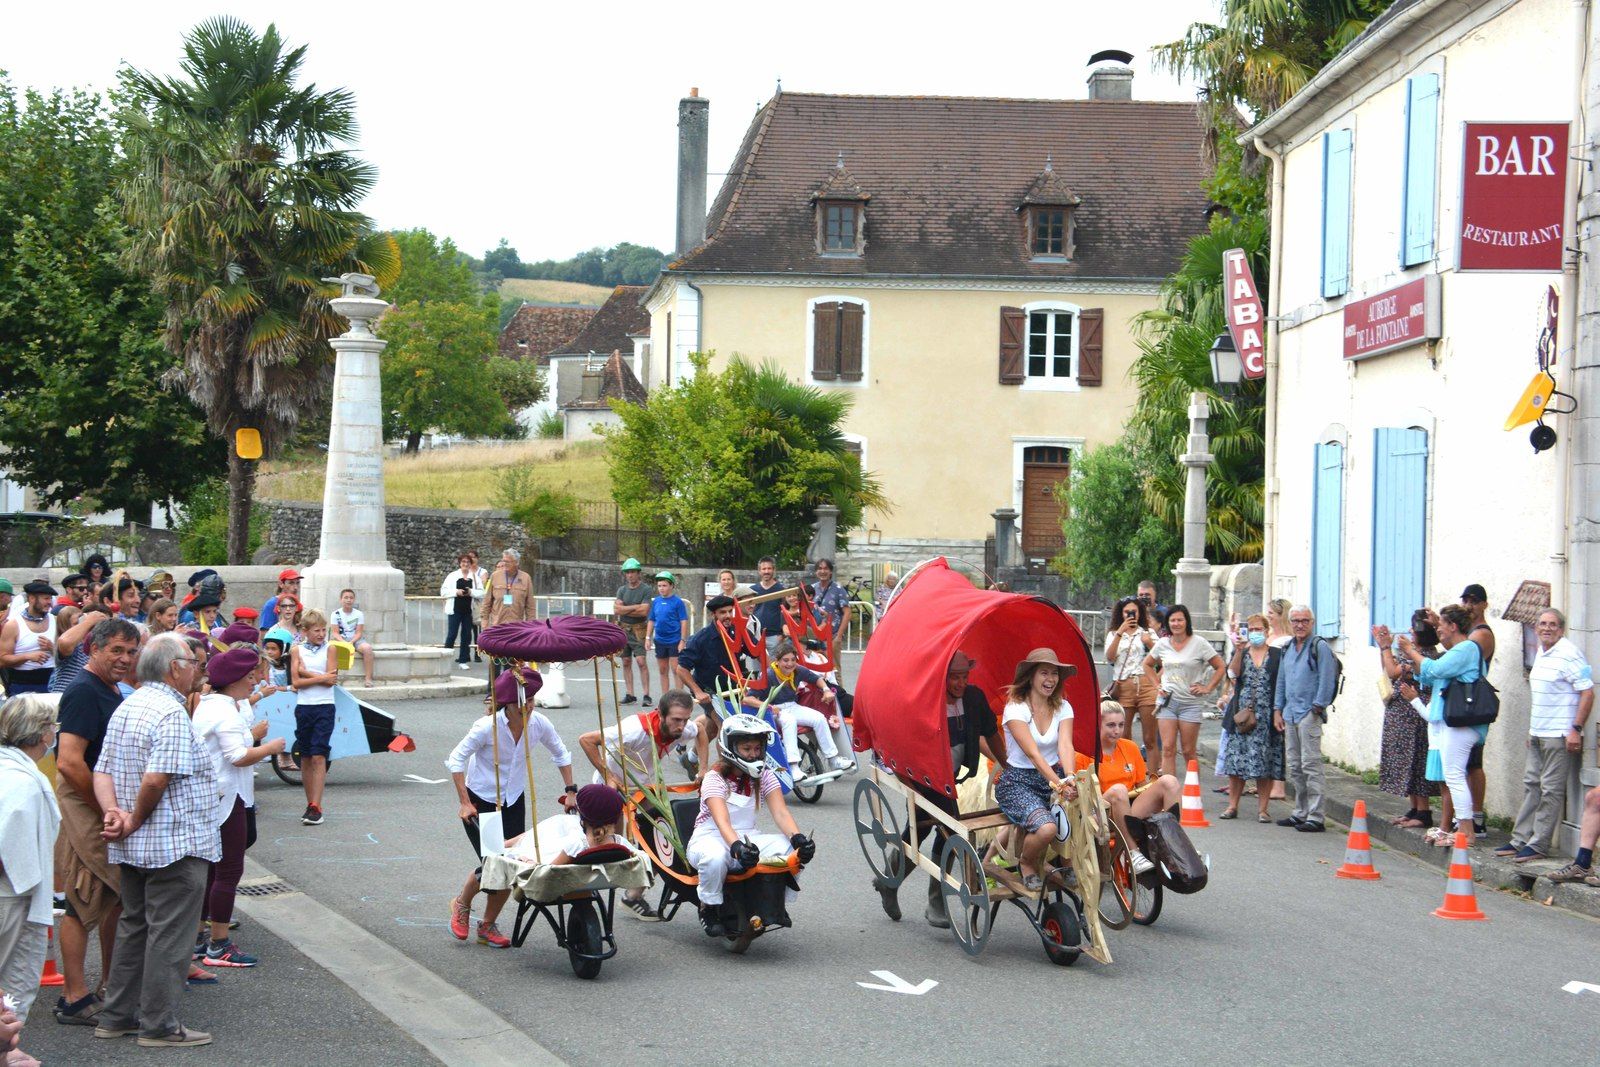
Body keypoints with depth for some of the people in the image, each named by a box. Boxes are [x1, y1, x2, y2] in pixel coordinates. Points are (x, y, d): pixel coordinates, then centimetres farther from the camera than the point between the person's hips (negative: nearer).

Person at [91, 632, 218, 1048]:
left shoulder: (126, 708, 12)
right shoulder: (171, 714, -18)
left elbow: (102, 772, 8)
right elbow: (156, 779, -26)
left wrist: (114, 812, -6)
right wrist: (136, 822, -12)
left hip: (135, 847, 10)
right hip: (176, 843, -9)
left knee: (135, 927, 18)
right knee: (169, 935, -2)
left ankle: (117, 1016, 24)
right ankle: (159, 1025, 3)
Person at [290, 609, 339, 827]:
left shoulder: (329, 649, 2)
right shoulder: (297, 650, 5)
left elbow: (331, 679, -8)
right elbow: (296, 681, -4)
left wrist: (306, 672, -7)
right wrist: (321, 678, -9)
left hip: (324, 708, -2)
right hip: (303, 707, 2)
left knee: (318, 756, -11)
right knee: (305, 757, 7)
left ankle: (316, 808, -15)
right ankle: (311, 804, 17)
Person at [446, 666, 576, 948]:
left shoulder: (538, 723, -14)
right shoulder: (488, 727, -26)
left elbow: (560, 754, 6)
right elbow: (455, 759, -16)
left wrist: (570, 791, 4)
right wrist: (465, 803, -18)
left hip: (513, 801, 4)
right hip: (481, 801, -4)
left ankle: (488, 926, 20)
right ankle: (461, 904, 21)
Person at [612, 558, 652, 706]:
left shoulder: (645, 589, -3)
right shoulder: (622, 590, 10)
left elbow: (644, 611, -12)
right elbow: (617, 609, -2)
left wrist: (624, 609, -6)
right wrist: (635, 607, -8)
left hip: (638, 629, -5)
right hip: (623, 629, 5)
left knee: (641, 661, -13)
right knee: (626, 662, 6)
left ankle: (646, 695, -12)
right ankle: (630, 694, 12)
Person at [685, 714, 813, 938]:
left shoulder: (764, 776, 4)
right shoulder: (714, 779, -12)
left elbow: (780, 812, -10)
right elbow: (722, 821, -29)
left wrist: (798, 838, -31)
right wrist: (737, 847, -49)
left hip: (748, 839, 4)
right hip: (709, 838, -4)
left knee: (789, 847, -23)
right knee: (716, 856, -42)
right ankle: (709, 909, -13)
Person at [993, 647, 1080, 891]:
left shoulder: (1063, 708, 3)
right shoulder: (1015, 709, -13)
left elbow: (1065, 745, -15)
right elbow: (1032, 753, -24)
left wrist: (1069, 778, -35)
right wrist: (1057, 783, -39)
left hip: (1053, 777, 5)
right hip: (1019, 782, -5)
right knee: (1046, 828, -31)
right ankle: (1028, 864, 3)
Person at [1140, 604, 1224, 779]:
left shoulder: (1199, 643, -3)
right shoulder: (1162, 643, 7)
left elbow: (1220, 668, -1)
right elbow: (1147, 665, 23)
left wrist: (1207, 688, -6)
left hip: (1191, 703, -3)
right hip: (1167, 701, 3)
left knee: (1189, 751, 2)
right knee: (1168, 749, -5)